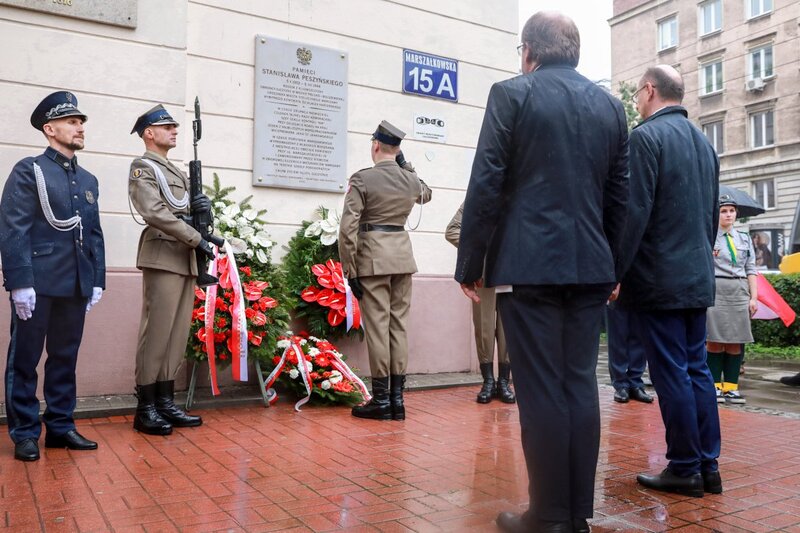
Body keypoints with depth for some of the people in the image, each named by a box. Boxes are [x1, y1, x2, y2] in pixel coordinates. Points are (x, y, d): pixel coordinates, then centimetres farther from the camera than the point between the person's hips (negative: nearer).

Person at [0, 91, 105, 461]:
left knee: (65, 358, 11)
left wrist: (97, 280, 10)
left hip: (76, 285, 6)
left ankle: (61, 427, 21)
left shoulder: (88, 180, 17)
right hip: (38, 284, -5)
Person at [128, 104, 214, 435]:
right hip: (163, 257, -8)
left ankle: (166, 403, 15)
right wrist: (197, 239, -17)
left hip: (185, 260, 8)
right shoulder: (142, 168, -2)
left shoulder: (176, 171, 24)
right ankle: (145, 409, 2)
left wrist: (203, 205, -1)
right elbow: (155, 213, -16)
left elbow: (189, 210, 22)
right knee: (156, 333, -6)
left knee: (177, 334, 8)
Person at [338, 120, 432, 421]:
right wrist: (406, 166, 24)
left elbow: (347, 229, -12)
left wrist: (350, 271, -7)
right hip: (403, 255, 5)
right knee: (399, 325, 8)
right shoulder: (411, 179, 6)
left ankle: (381, 400, 4)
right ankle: (397, 398, 12)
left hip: (373, 258, -5)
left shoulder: (362, 179, -7)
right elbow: (426, 194, 32)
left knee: (377, 326, -1)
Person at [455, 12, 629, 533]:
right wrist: (614, 266, 19)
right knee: (581, 387, 9)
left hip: (529, 264, -5)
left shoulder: (512, 94, -2)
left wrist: (470, 264, -1)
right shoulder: (611, 105, 13)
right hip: (591, 266, 5)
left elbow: (486, 186, -7)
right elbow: (620, 195, 13)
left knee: (541, 390, 0)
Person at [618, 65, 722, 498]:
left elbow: (635, 212, -17)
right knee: (697, 370, 12)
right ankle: (708, 465, 19)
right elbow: (712, 213, 18)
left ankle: (684, 469, 8)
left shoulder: (646, 136, -10)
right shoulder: (703, 141, 15)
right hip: (698, 278, 8)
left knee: (671, 375, -1)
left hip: (657, 278, -8)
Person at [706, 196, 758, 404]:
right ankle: (715, 387, 5)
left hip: (739, 293, 4)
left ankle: (731, 387, 10)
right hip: (716, 291, -4)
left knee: (735, 343, 4)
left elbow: (751, 270, 14)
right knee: (715, 342, -2)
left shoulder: (744, 238, 16)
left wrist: (753, 297, 7)